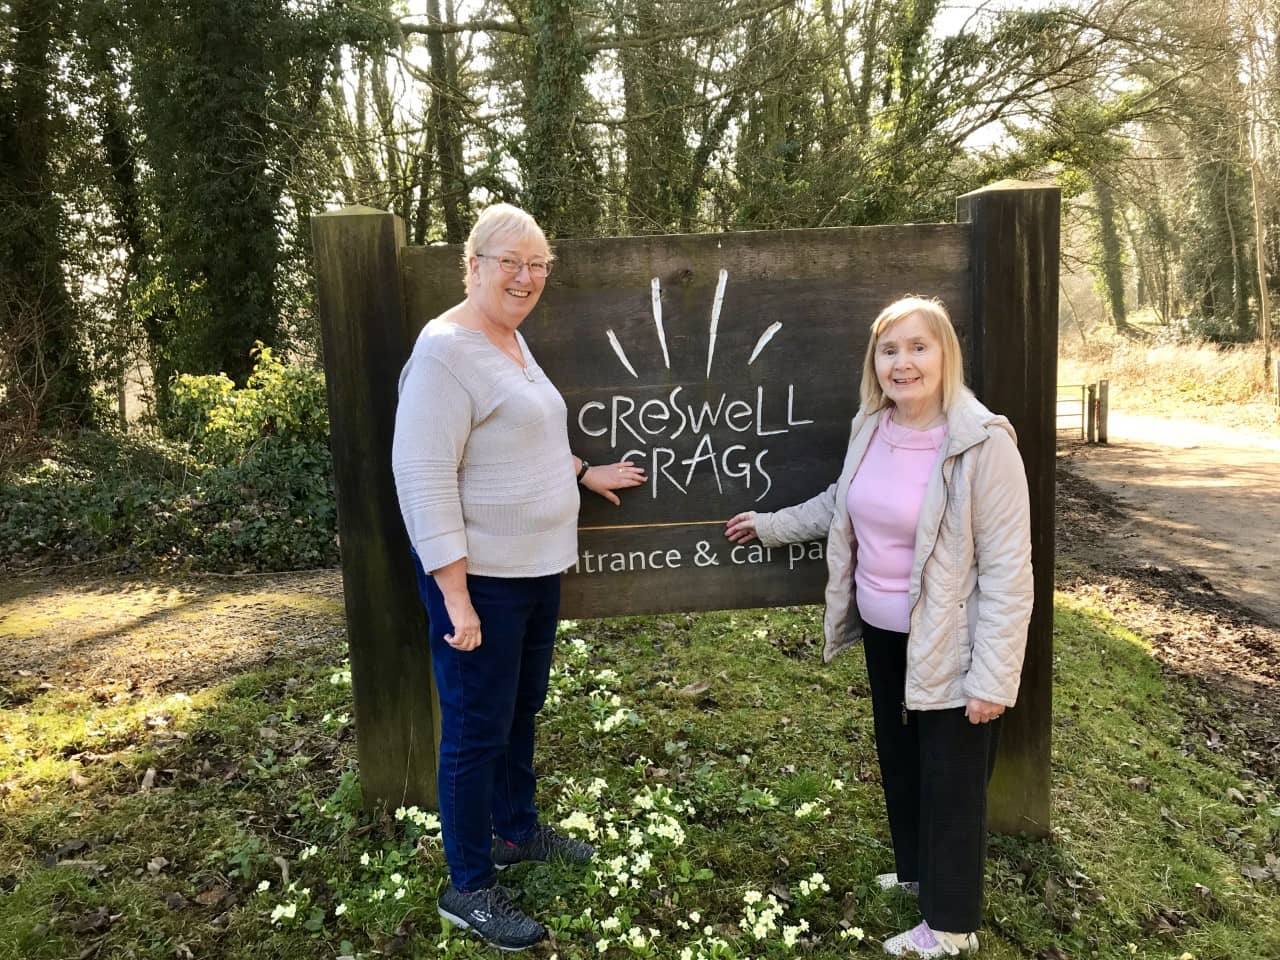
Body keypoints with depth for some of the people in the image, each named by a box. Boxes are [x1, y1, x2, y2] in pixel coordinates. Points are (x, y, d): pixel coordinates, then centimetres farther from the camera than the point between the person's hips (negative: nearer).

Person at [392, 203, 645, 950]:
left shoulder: (513, 341, 11)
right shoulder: (446, 352, -19)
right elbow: (424, 478, -23)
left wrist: (583, 472, 24)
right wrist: (456, 595, -24)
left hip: (536, 567, 9)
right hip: (480, 578, -9)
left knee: (521, 710, 22)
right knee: (478, 730, 4)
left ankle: (516, 830, 42)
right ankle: (468, 887, 21)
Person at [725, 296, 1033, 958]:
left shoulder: (981, 444, -22)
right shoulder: (870, 428, -1)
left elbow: (1007, 569, -21)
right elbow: (843, 502, 19)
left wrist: (992, 678, -21)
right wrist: (771, 525, 23)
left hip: (948, 644, -7)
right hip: (882, 631, 7)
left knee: (951, 778, 8)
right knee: (898, 757, 23)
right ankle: (916, 868, 47)